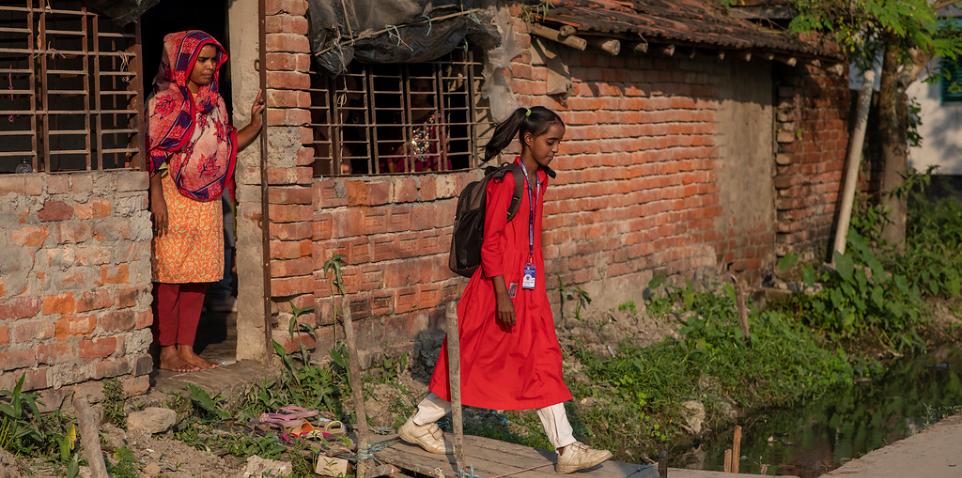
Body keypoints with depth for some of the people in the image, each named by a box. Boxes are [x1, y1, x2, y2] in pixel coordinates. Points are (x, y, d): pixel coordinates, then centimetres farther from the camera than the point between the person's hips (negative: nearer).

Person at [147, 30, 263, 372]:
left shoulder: (214, 102, 14)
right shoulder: (165, 100, -7)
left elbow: (228, 145, 16)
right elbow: (154, 152, -12)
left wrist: (255, 124, 1)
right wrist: (157, 198, -19)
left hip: (207, 202, 7)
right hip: (174, 199, -7)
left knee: (198, 277, 8)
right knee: (171, 275, -4)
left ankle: (186, 349, 15)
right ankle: (167, 352, 3)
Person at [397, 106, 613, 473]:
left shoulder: (540, 179, 9)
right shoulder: (506, 180, -16)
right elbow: (490, 240, -18)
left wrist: (536, 281, 17)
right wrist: (502, 295, -20)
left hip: (529, 285, 8)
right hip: (501, 284, -8)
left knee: (543, 362, 6)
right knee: (475, 359, 2)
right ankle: (419, 424, 19)